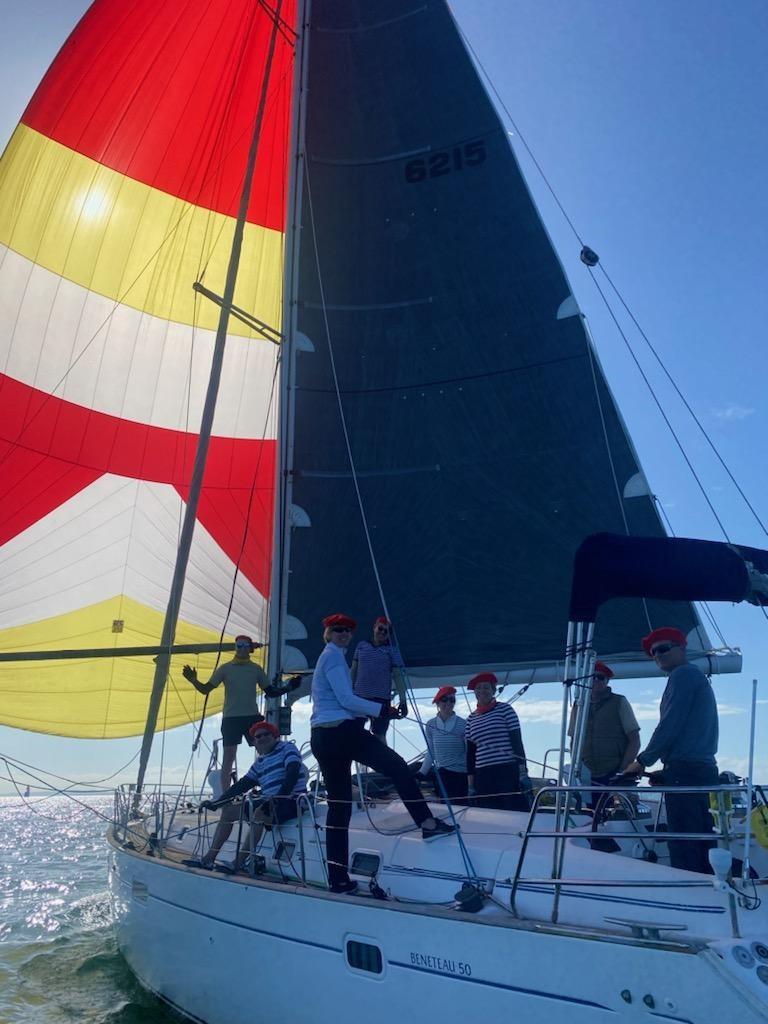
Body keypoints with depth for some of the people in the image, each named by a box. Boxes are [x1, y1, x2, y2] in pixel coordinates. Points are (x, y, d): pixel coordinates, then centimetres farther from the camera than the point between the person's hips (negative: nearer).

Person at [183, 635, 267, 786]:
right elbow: (206, 689, 1)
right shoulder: (225, 668, 3)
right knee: (228, 758, 0)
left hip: (252, 717, 1)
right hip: (231, 718, -1)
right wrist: (193, 680, -18)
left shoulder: (256, 669, 8)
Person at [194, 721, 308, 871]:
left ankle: (239, 862, -28)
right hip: (268, 803, 8)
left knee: (258, 812, -35)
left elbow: (292, 773, -19)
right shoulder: (260, 761, 17)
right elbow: (243, 784, 17)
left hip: (291, 801, -8)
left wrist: (279, 796, -32)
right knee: (229, 810, 5)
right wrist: (216, 802, 11)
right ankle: (209, 858, 5)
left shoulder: (287, 748, -3)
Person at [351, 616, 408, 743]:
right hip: (359, 696, 2)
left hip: (381, 698, -2)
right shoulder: (362, 645, 11)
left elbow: (397, 676, 1)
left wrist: (403, 701, -5)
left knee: (379, 734, -2)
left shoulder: (392, 650, 4)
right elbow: (354, 670, 16)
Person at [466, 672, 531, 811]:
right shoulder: (471, 719, 11)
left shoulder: (505, 710, 1)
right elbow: (470, 752, 13)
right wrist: (471, 783, 10)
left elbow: (517, 741, -3)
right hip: (483, 777, 4)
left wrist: (522, 771, -11)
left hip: (509, 772, -4)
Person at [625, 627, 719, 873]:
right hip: (703, 768, 10)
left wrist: (642, 761, -7)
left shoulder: (683, 674, -7)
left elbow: (670, 725, -15)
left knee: (683, 846, -9)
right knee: (700, 843, 12)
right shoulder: (697, 676, 23)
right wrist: (667, 772, 22)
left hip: (685, 770, -10)